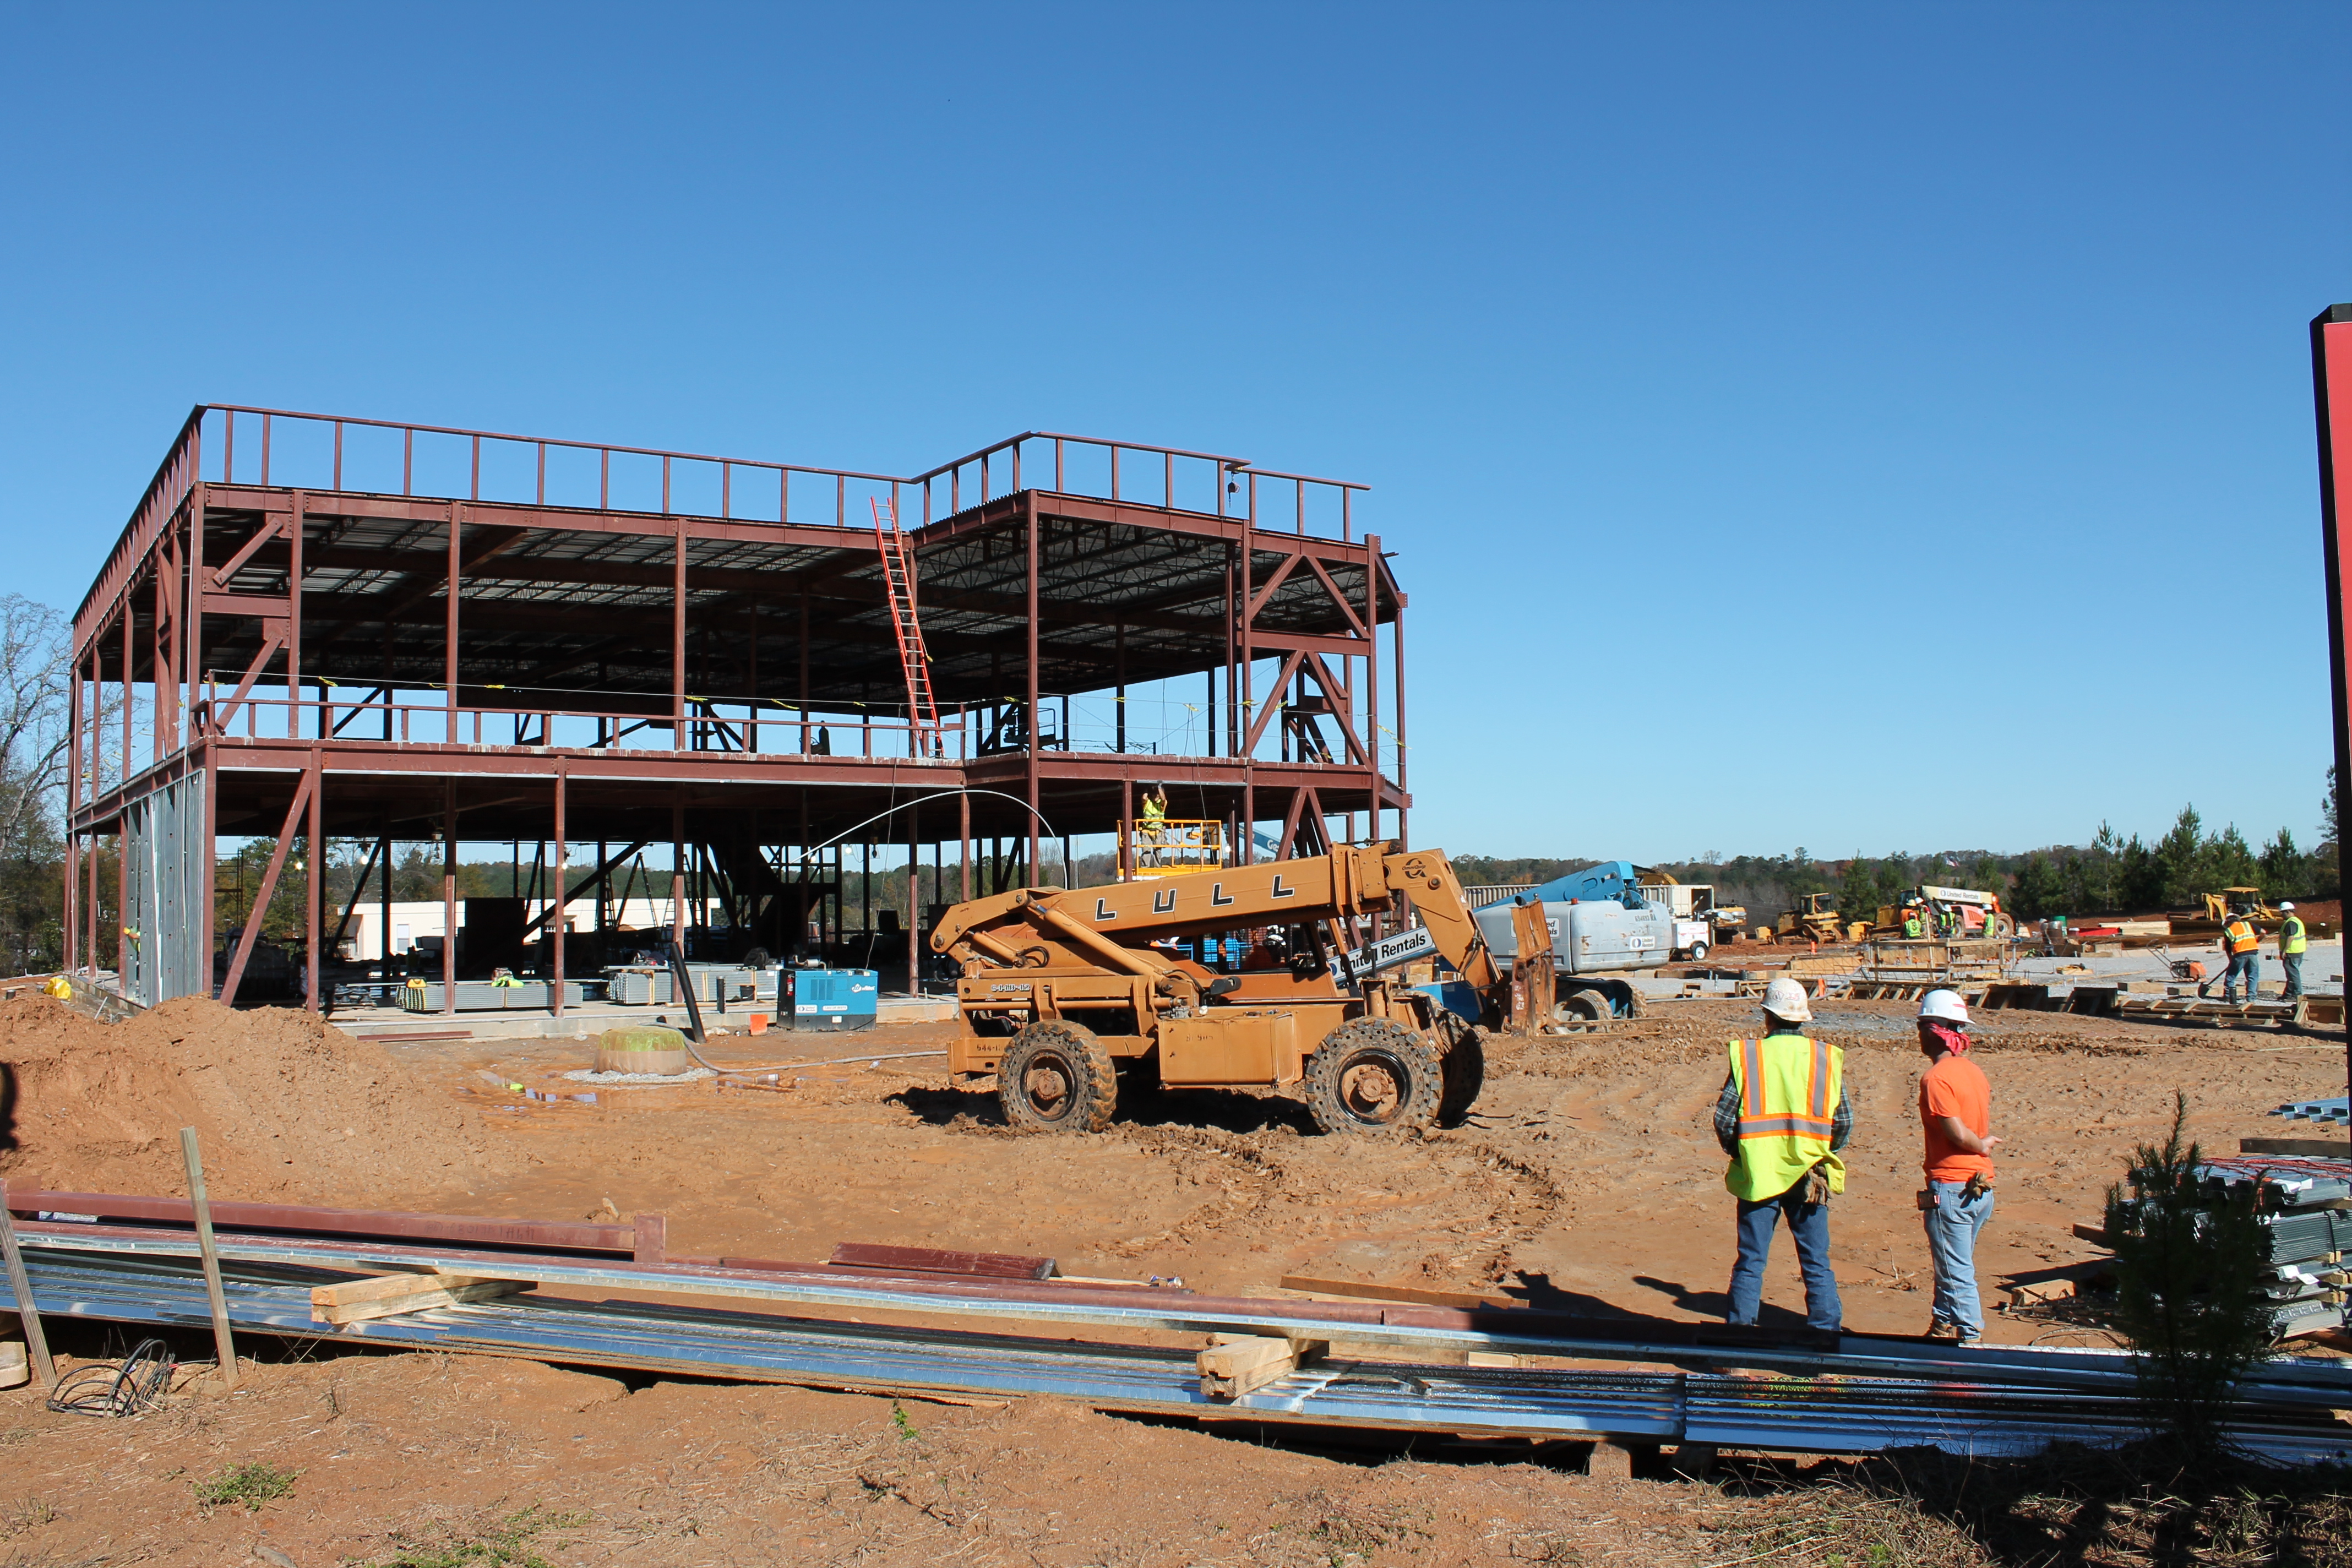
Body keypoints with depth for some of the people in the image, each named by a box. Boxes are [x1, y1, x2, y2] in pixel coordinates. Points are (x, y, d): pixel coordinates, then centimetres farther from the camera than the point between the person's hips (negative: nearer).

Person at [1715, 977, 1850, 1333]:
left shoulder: (1747, 1056, -5)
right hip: (1810, 1178, 1)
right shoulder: (1827, 1058, -1)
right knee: (1817, 1264, 9)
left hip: (1759, 1177, -1)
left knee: (1750, 1263, 7)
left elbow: (1724, 1119, -6)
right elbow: (1844, 1123, -2)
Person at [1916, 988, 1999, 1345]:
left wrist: (1981, 1146, -2)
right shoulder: (1974, 1071, 10)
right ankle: (1942, 1328, 30)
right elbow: (1983, 1131, 12)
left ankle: (1971, 1338, 1)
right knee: (1955, 1265, 20)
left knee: (1956, 1272, -2)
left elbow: (1959, 1134, -20)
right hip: (1981, 1185, 9)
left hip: (1951, 1188, -9)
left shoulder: (1936, 1078, -16)